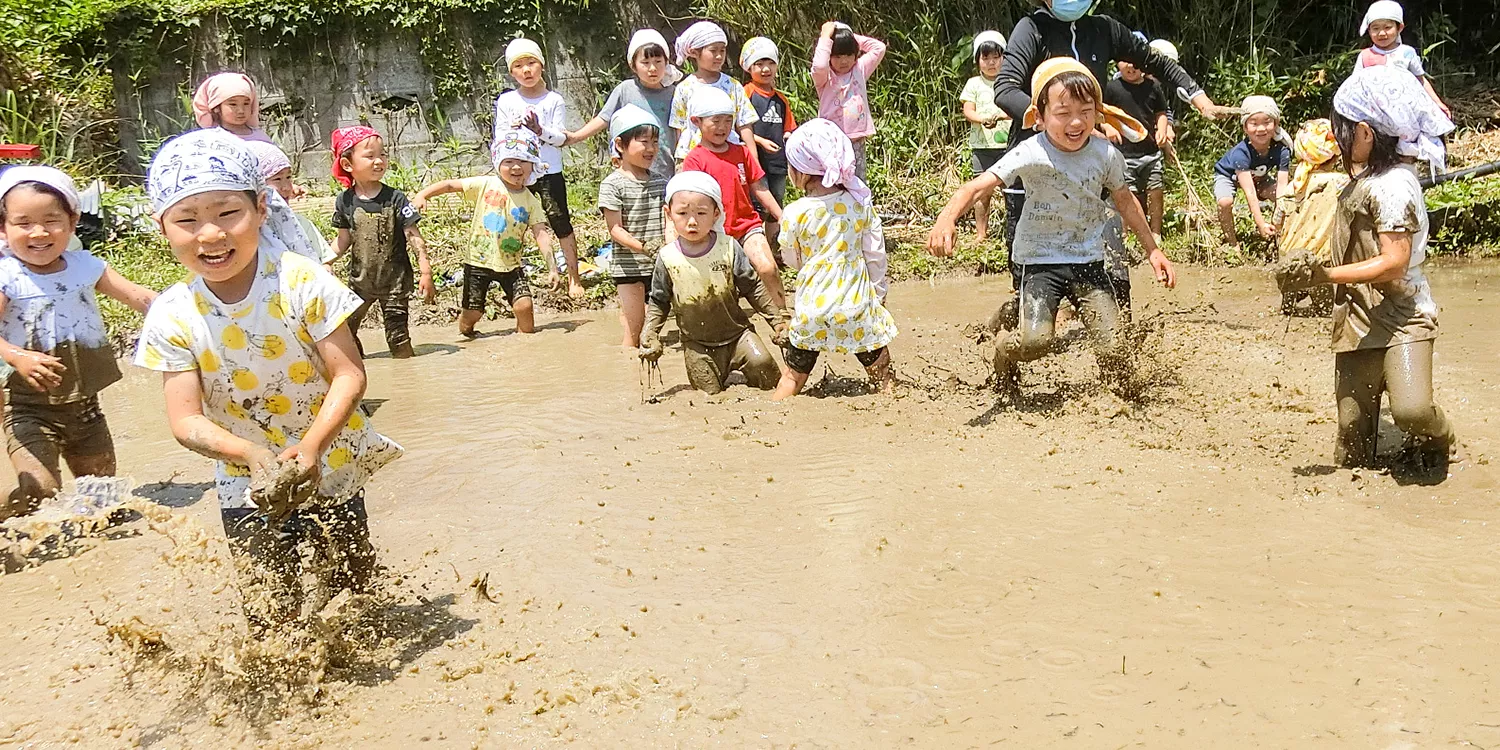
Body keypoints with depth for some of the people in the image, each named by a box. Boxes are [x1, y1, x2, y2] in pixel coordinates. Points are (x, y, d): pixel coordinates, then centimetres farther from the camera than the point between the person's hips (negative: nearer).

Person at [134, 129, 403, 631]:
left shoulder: (302, 283, -17)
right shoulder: (172, 317, -11)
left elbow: (349, 375, -17)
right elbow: (187, 420, -12)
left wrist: (310, 446, -31)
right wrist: (254, 456, -31)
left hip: (329, 471, -1)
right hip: (249, 486, 1)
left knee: (351, 597, 12)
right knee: (270, 618, 6)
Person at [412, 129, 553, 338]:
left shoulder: (531, 202, -1)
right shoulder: (485, 185, -5)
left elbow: (541, 233, -6)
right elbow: (450, 185, -7)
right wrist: (423, 195, -22)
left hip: (510, 264, 1)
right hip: (478, 260, -1)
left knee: (523, 305, -16)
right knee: (472, 313, 2)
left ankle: (526, 335, 13)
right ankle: (465, 330, 36)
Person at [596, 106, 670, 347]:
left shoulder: (660, 183, 11)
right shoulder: (612, 184, -7)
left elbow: (668, 221, 10)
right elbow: (615, 229, -12)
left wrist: (670, 242, -12)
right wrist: (642, 247, -26)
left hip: (657, 265, 5)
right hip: (628, 267, -5)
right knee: (634, 332, -2)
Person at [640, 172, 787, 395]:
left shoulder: (728, 248, -11)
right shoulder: (667, 258, -9)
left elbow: (753, 288, -4)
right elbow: (659, 302, 2)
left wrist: (778, 319, -6)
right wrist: (650, 335, -7)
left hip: (736, 331, 0)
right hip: (696, 343, 0)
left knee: (761, 363, -18)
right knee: (711, 393, 1)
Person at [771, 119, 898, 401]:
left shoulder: (795, 214, -12)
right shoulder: (860, 203, -4)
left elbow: (792, 259, 3)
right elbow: (876, 255, 3)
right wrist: (879, 295, 16)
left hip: (812, 307, -1)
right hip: (857, 305, 1)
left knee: (794, 375, 13)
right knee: (882, 374, 15)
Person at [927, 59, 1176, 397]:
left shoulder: (1107, 155, -4)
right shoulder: (1031, 154, -17)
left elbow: (1125, 201, 14)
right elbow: (977, 186, -27)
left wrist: (1153, 249, 19)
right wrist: (946, 219, -46)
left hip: (1088, 259, 3)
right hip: (1040, 260, -3)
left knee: (1114, 348, -7)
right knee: (1035, 341, -21)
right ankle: (1003, 350, 16)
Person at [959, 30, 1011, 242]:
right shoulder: (974, 84, 8)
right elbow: (968, 111, 0)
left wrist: (1000, 115, -22)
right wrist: (983, 118, -21)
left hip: (1008, 143, 0)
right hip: (982, 145, 0)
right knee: (983, 191, 1)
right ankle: (981, 233, 8)